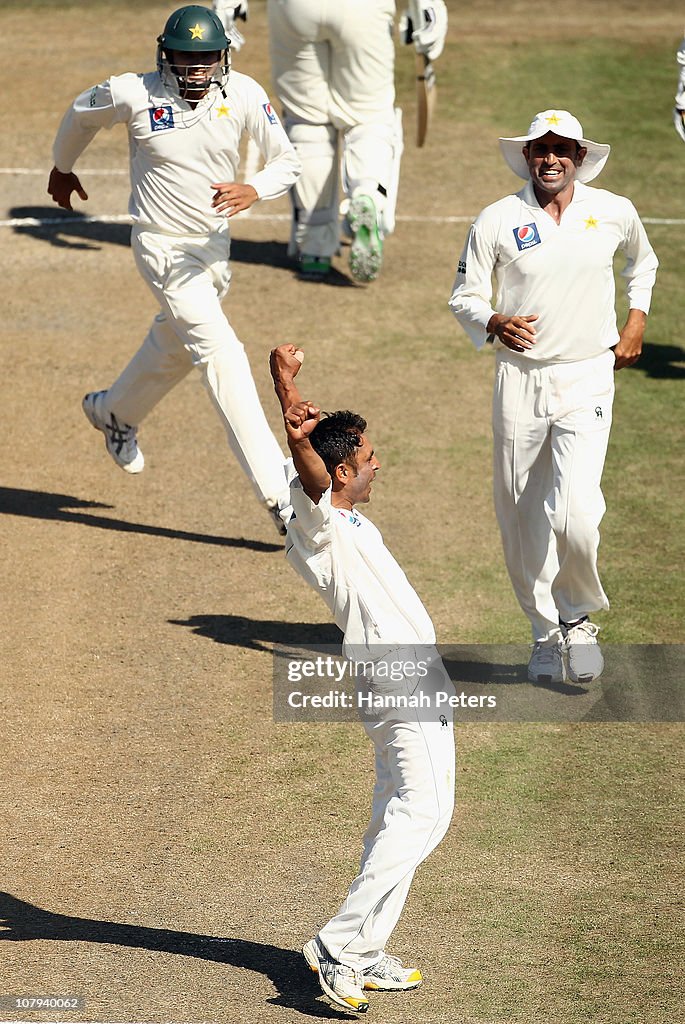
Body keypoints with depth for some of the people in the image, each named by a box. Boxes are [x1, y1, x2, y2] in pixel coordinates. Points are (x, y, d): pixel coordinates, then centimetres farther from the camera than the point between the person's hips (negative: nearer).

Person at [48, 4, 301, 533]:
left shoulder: (245, 95, -13)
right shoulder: (133, 95, -18)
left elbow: (287, 161, -8)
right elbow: (82, 114, 3)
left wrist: (253, 190, -30)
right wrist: (62, 168, 20)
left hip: (215, 243, 5)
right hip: (163, 246, -5)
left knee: (175, 346, 26)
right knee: (222, 354, -16)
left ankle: (115, 411, 58)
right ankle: (277, 491, -19)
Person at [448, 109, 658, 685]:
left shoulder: (614, 213, 1)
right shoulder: (498, 221, -3)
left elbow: (643, 261, 23)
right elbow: (464, 295, 3)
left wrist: (637, 323, 13)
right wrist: (494, 323, -17)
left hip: (588, 379, -1)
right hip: (520, 379, 1)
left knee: (575, 511, -18)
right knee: (522, 518, 6)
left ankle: (579, 617, 8)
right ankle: (546, 634, 24)